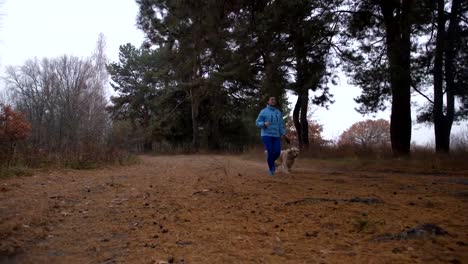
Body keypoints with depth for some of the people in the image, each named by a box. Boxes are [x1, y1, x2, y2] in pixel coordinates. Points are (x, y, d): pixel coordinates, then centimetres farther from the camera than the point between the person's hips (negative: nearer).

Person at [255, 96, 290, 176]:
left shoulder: (278, 112, 11)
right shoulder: (263, 111, 0)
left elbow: (281, 124, 11)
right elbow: (258, 122, -1)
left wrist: (284, 134, 3)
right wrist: (264, 124, -22)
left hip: (276, 135, 4)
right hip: (266, 135, -4)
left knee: (277, 152, -6)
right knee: (270, 152, -12)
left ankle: (271, 161, 27)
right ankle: (271, 169, 7)